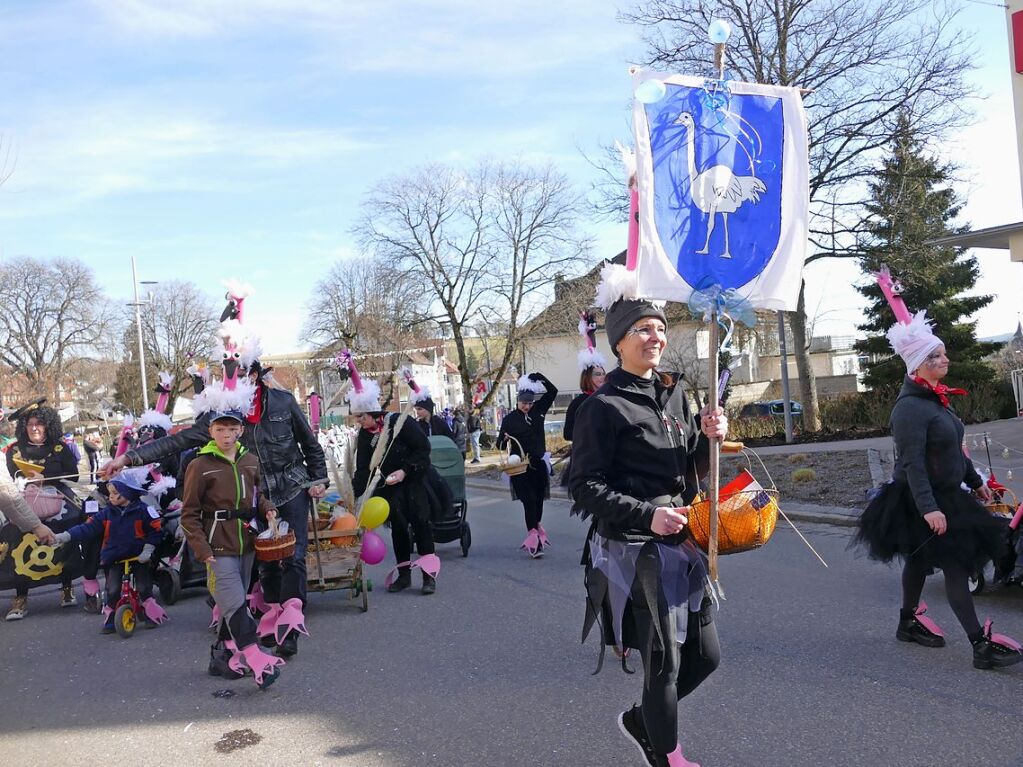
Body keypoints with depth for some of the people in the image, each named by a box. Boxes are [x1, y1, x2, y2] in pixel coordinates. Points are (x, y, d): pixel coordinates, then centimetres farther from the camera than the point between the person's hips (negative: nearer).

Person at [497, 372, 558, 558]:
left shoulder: (538, 410, 6)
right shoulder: (510, 419, -3)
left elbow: (553, 391, 3)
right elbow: (500, 445, -2)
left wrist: (540, 378, -10)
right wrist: (504, 439, -24)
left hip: (539, 464, 4)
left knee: (538, 499, 9)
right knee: (529, 500, -10)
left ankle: (535, 527, 30)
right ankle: (533, 538, -9)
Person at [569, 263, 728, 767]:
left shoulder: (674, 394, 11)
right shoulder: (602, 407, -12)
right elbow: (585, 485, -14)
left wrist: (708, 437, -3)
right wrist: (646, 516, -24)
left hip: (681, 544, 8)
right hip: (636, 552, -7)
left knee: (705, 655, 14)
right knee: (664, 661, 3)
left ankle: (640, 720, 37)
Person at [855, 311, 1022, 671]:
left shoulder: (937, 398, 10)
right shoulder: (910, 407, -21)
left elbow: (954, 450, 21)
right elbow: (912, 463, -28)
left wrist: (975, 480, 24)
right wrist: (928, 508, -33)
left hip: (945, 495, 9)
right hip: (921, 501, -9)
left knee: (920, 560, 18)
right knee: (956, 566, -8)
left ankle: (908, 623, 32)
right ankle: (981, 646, -5)